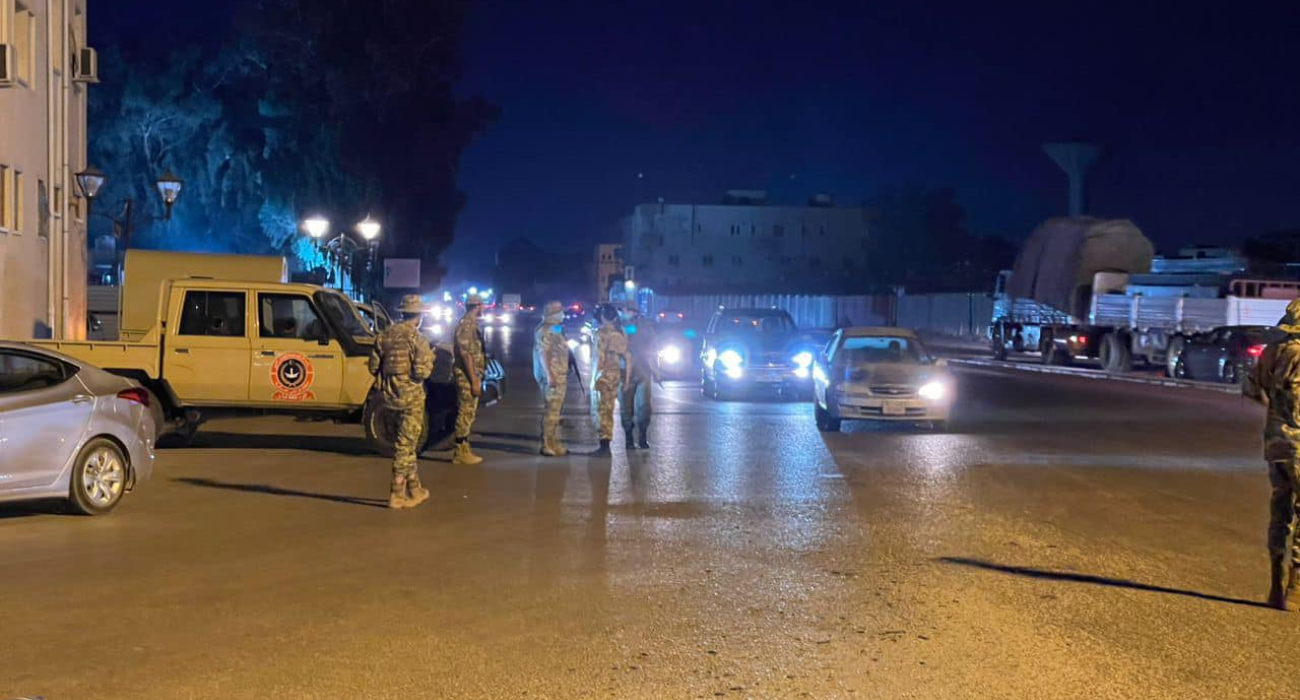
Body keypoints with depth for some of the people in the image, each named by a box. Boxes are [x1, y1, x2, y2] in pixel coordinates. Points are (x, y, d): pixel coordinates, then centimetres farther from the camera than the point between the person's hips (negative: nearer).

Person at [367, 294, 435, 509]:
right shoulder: (416, 339, -13)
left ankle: (414, 489, 25)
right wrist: (430, 358, -1)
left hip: (389, 395, 6)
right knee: (406, 443, 1)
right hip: (410, 396, -6)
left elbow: (373, 367, 7)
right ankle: (397, 494, 3)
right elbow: (422, 372, -20)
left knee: (407, 442, 18)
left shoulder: (384, 336, 5)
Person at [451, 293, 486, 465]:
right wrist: (474, 381, -22)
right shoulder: (466, 325, -16)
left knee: (468, 413, 13)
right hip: (467, 375, -10)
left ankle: (463, 451, 18)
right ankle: (461, 453, -4)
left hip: (471, 375, 10)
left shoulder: (470, 324, 16)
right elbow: (466, 355, -21)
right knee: (466, 413, -7)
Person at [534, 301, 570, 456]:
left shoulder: (555, 329, 18)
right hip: (552, 377, -11)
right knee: (551, 412, -10)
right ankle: (548, 446, -9)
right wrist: (549, 375, -27)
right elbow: (542, 353, -21)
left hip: (559, 377, 11)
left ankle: (554, 444, 17)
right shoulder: (545, 331, -14)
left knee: (554, 412, 13)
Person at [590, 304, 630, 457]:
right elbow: (626, 357, 12)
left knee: (601, 411, -5)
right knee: (608, 410, 13)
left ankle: (604, 447, -8)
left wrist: (594, 378, -13)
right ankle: (606, 445, 17)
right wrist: (625, 378, 16)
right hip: (615, 375, 8)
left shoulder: (602, 333, -12)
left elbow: (598, 357, -16)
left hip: (603, 375, -8)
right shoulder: (620, 333, 11)